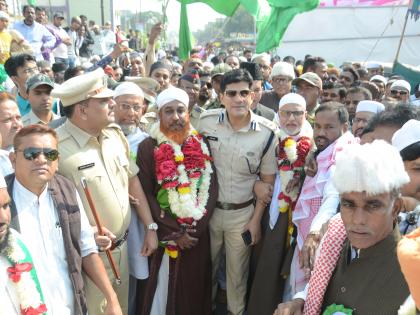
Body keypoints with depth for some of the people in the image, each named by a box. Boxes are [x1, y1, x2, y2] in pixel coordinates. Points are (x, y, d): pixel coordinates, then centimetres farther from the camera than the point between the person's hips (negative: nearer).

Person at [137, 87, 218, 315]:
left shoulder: (201, 144, 2)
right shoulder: (148, 147, -7)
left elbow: (212, 186, 0)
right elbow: (147, 195, -8)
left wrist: (197, 225, -10)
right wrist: (174, 231, -12)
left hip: (198, 232, 3)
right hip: (166, 233, -3)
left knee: (196, 286, 14)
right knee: (167, 286, 7)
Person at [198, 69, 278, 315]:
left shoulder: (267, 132, -13)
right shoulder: (206, 121, -10)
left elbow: (268, 180, -4)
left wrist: (256, 220, -5)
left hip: (242, 213, -1)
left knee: (238, 272, 17)